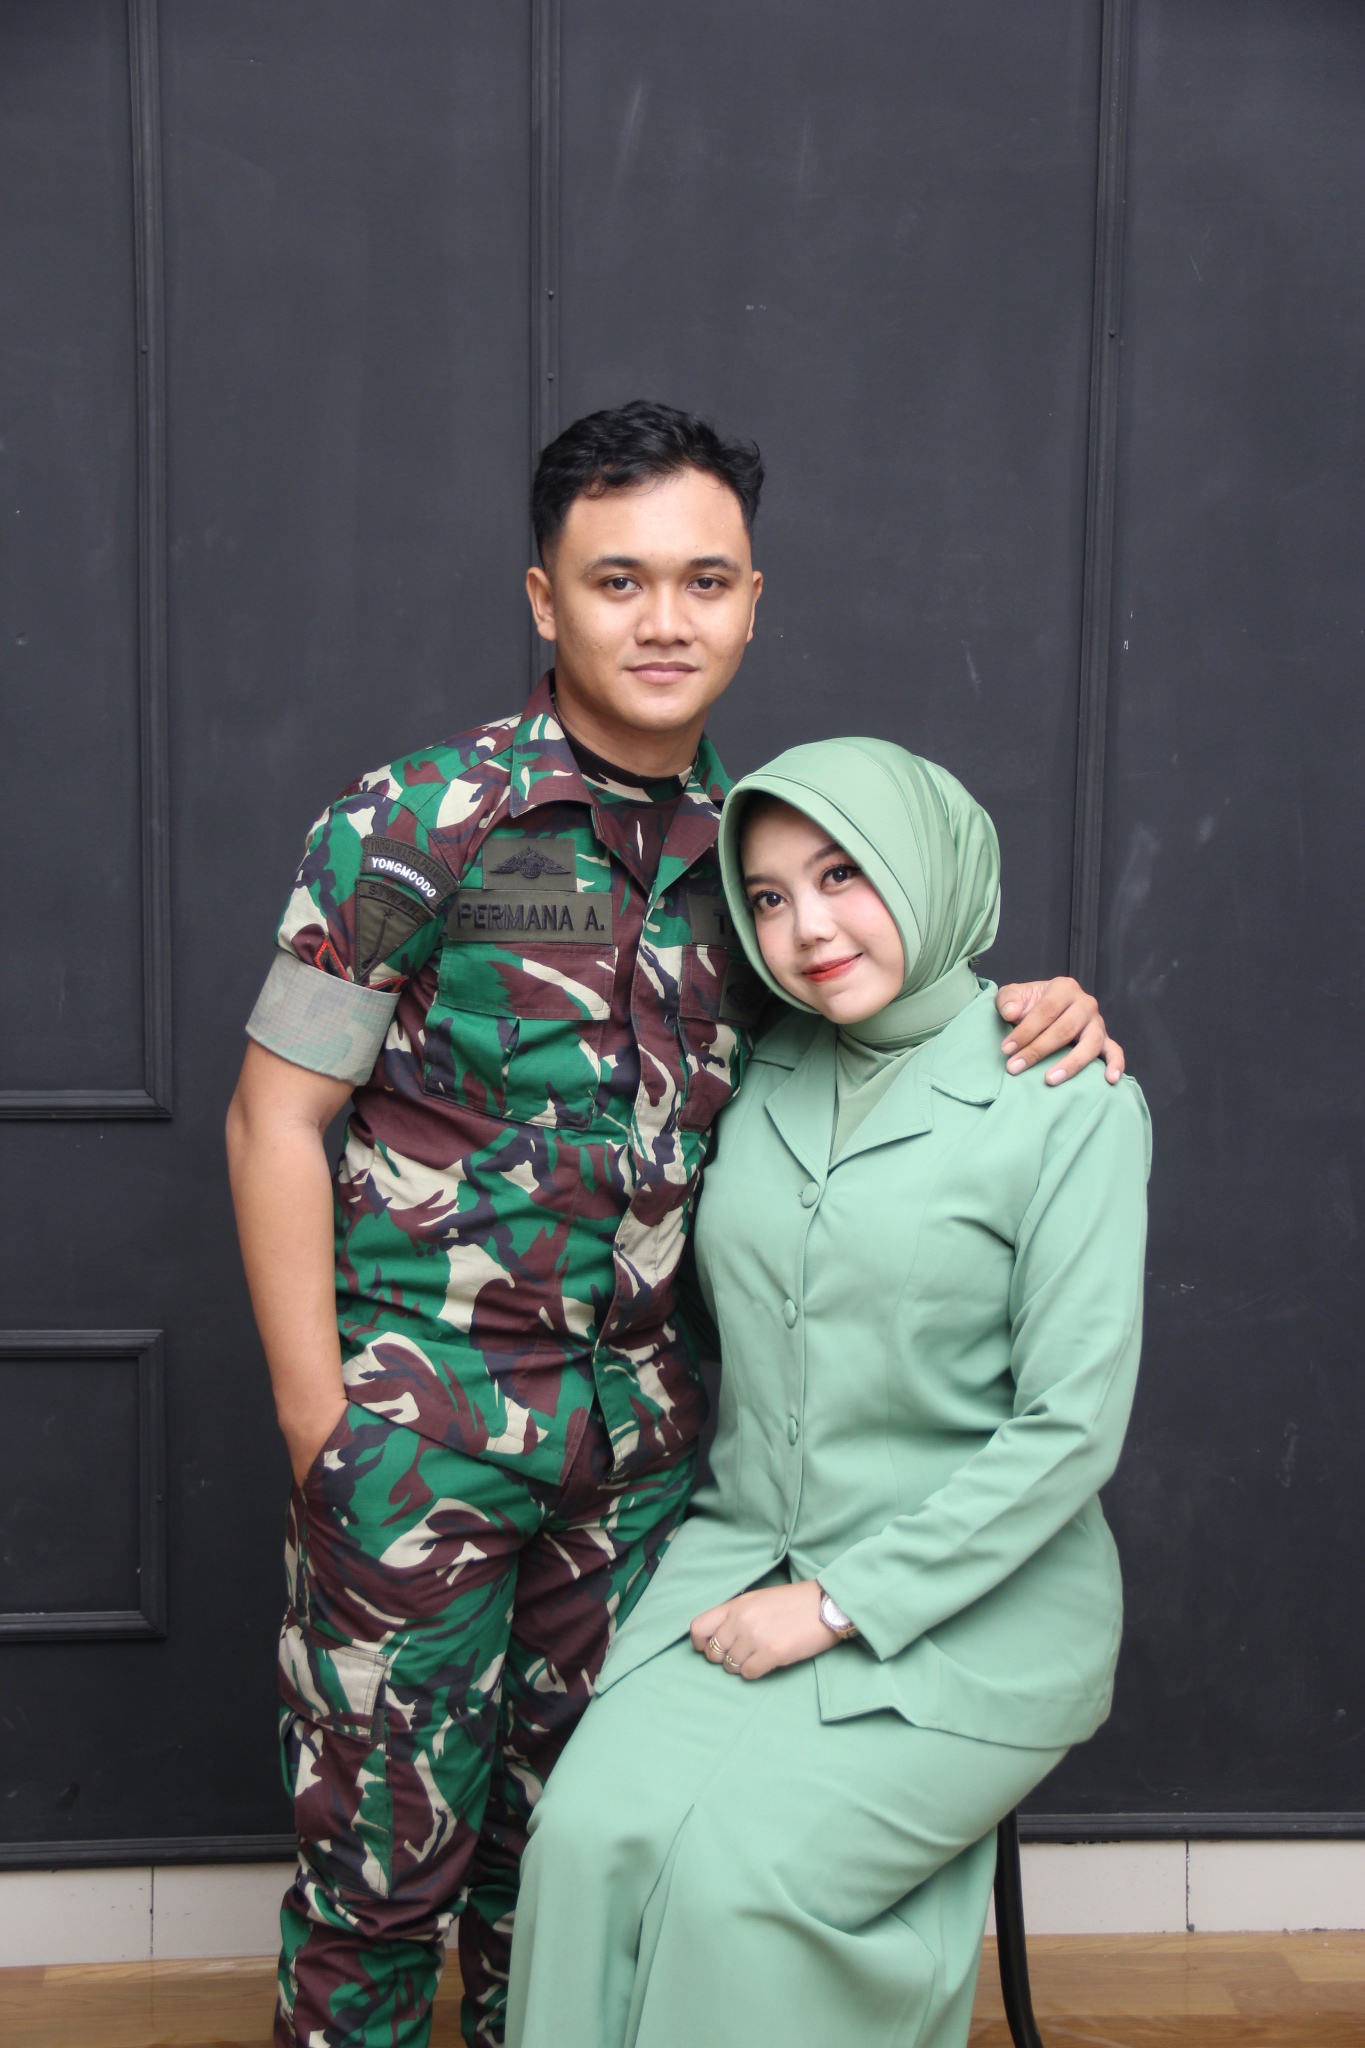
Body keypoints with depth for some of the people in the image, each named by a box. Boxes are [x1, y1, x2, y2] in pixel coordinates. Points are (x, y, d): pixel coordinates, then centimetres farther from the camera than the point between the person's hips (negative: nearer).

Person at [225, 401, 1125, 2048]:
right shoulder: (418, 822, -11)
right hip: (425, 1411, -4)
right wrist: (316, 1421, -11)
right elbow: (276, 1118, -9)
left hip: (644, 1420, 5)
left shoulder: (747, 849, 4)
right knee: (388, 1847, 7)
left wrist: (1022, 1016, -4)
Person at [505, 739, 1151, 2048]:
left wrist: (837, 1602, -13)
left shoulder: (1069, 1102, -10)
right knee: (590, 1837, -19)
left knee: (738, 1872, -22)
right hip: (745, 1554, 4)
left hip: (970, 1608, -4)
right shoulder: (763, 1077, 6)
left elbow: (1071, 1424, -13)